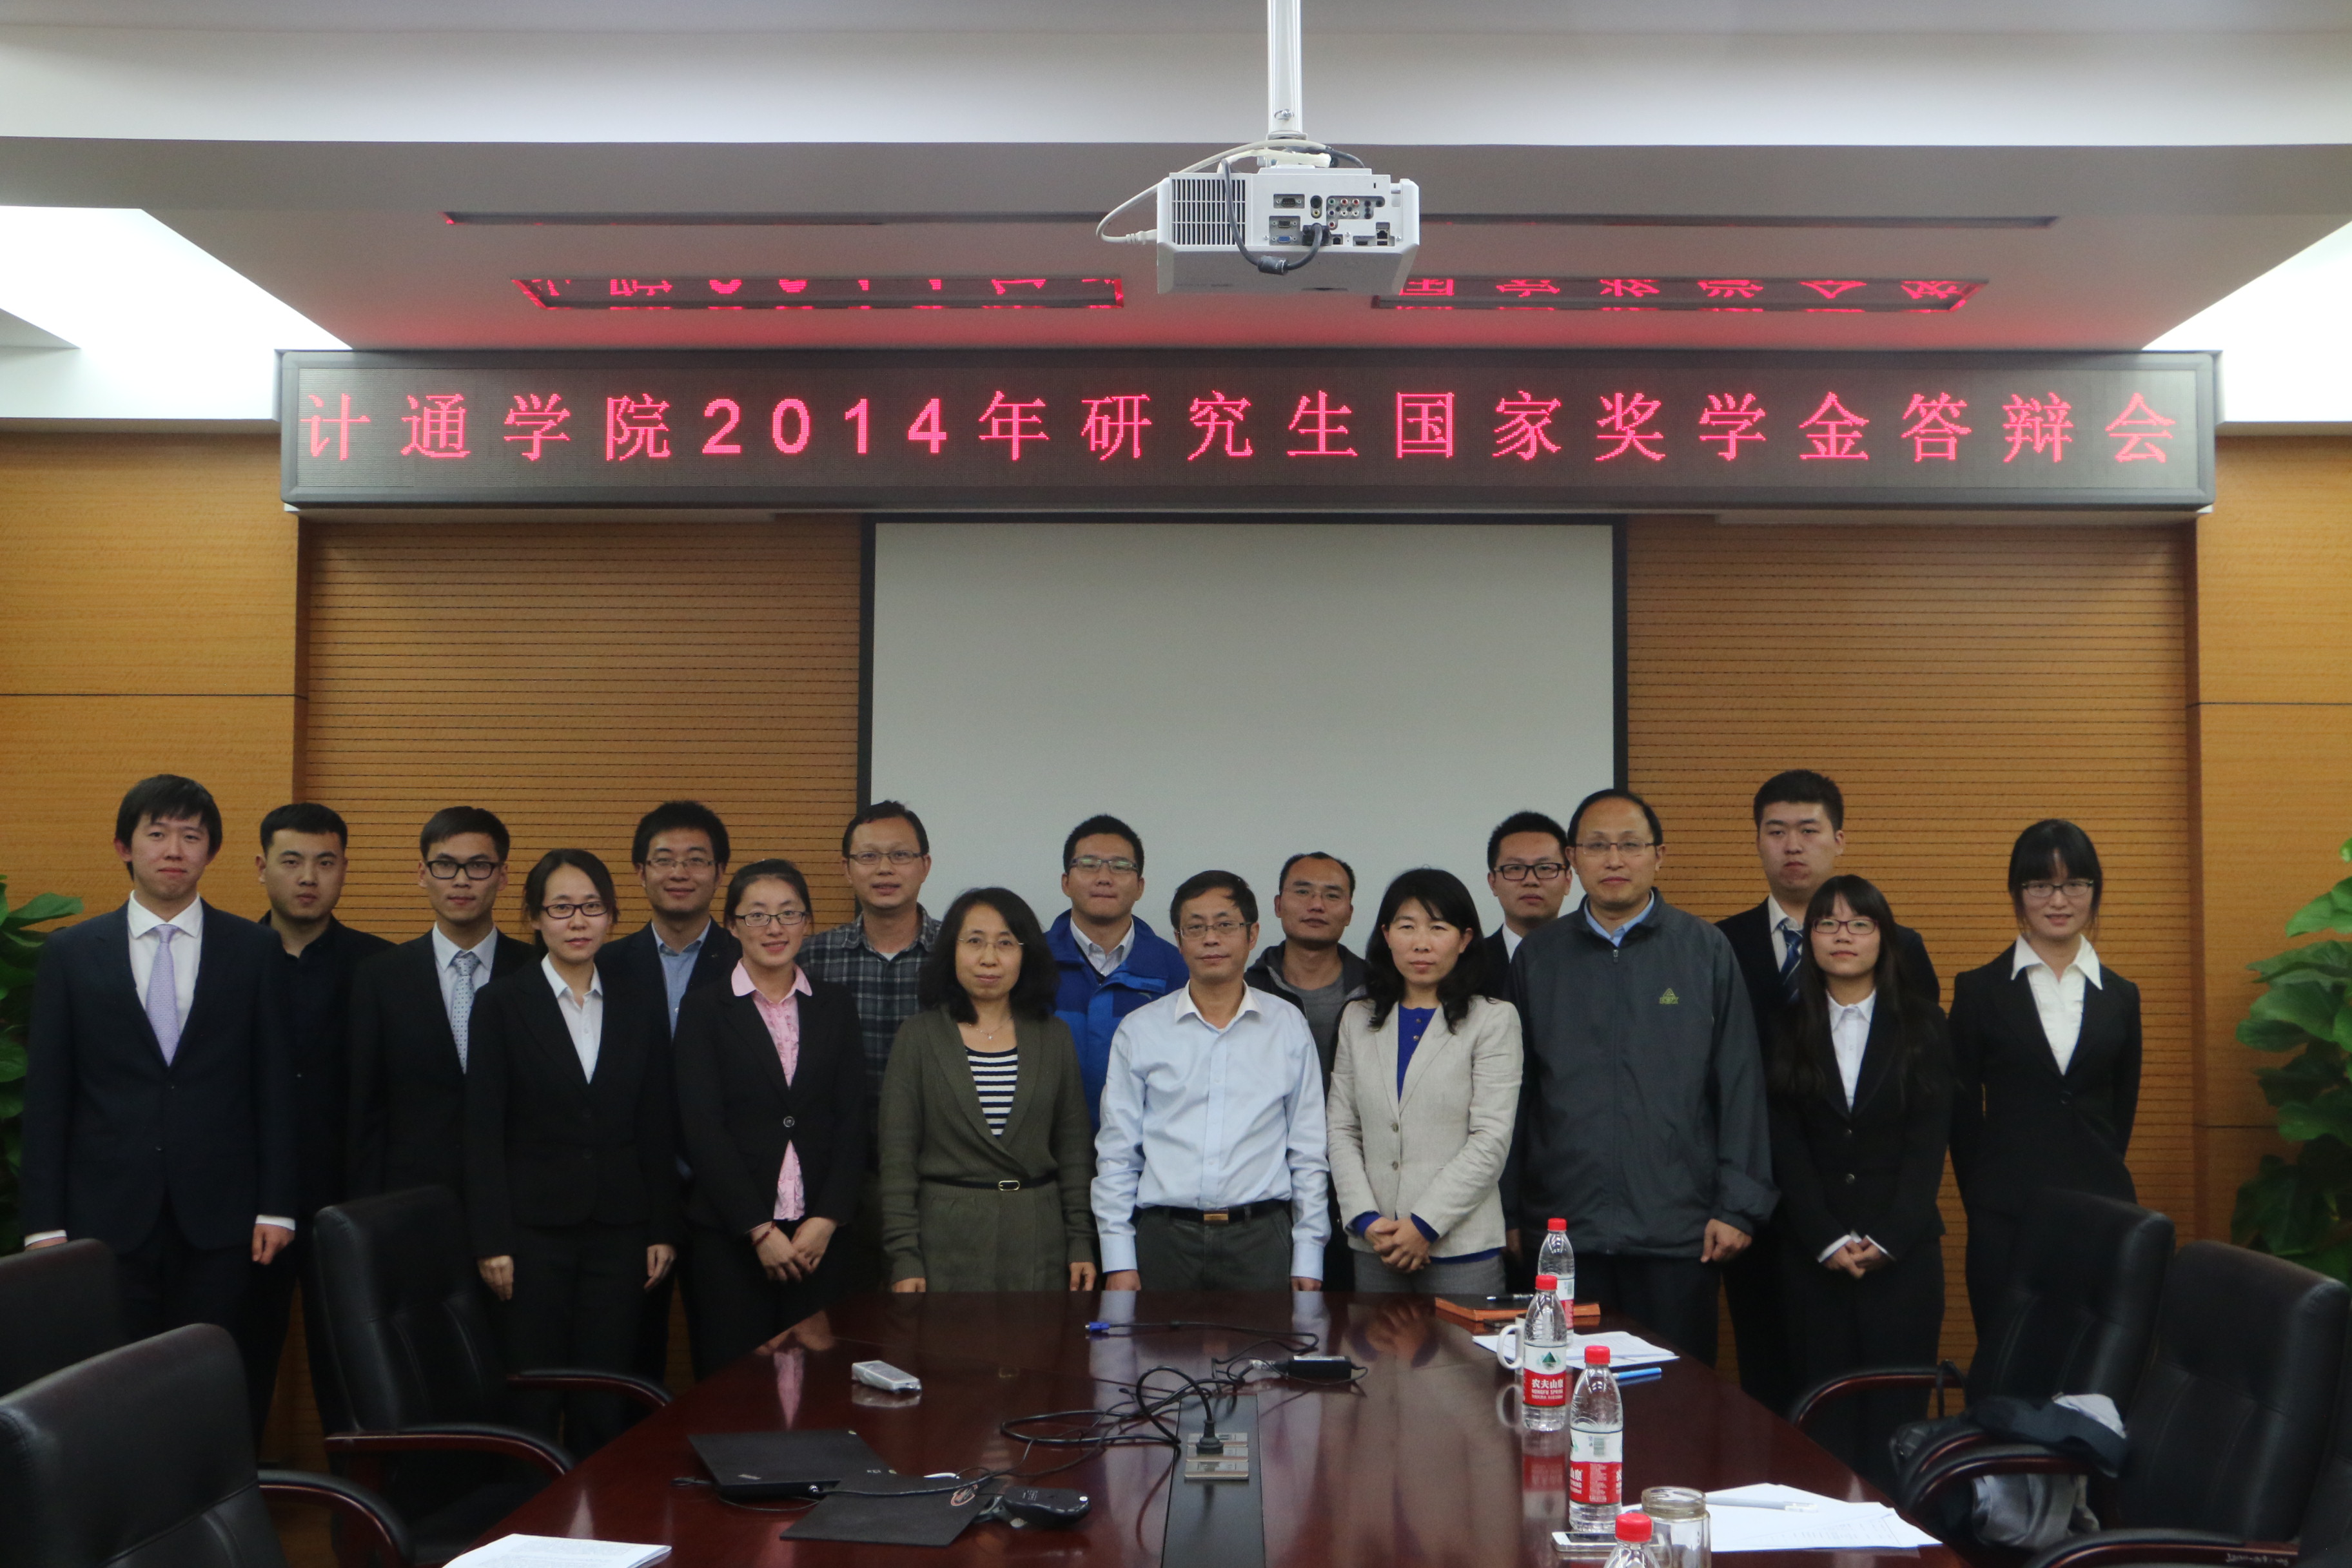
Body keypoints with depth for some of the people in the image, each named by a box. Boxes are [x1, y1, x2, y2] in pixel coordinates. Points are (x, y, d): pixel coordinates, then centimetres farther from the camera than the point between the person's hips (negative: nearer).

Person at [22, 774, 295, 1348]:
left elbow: (274, 1085, 4)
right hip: (106, 1217, 0)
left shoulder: (255, 950, 4)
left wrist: (276, 1208, -1)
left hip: (219, 1218, 0)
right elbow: (46, 1097, 4)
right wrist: (44, 1225, 0)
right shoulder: (70, 954, 5)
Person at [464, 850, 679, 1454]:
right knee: (532, 1401, 0)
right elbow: (484, 1132, -3)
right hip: (534, 1228, -2)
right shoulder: (502, 1005, 0)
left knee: (605, 1402, 4)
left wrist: (662, 1231, 5)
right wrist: (492, 1242, -8)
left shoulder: (640, 1009, 8)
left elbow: (658, 1130, 10)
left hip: (619, 1231, 2)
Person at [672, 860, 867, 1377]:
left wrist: (826, 1220, -5)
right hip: (728, 1234, -2)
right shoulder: (705, 1010, 2)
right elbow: (703, 1130, -4)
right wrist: (759, 1231, -9)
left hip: (817, 1236, 2)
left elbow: (852, 1121, 6)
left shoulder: (836, 1008, 10)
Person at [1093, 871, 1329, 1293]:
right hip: (1165, 1237, 0)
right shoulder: (1139, 1031, 7)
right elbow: (1115, 1155, 8)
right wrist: (1118, 1260, 1)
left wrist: (1309, 1257, 5)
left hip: (1259, 1241, 0)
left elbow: (1309, 1151, 9)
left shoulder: (1289, 1026, 8)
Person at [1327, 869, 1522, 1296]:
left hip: (1461, 1245, -3)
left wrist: (1425, 1226, -11)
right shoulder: (1358, 1020, 12)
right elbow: (1342, 1130, 9)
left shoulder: (1493, 1020, -1)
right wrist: (1366, 1219, -5)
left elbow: (1491, 1141, -7)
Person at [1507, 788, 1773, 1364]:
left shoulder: (1704, 950, 3)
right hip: (1562, 1230, 1)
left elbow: (1740, 1084, 2)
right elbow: (1514, 1093, 8)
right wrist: (1505, 1210, 6)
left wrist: (1738, 1207, -2)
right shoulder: (1537, 956, 7)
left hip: (1676, 1231, -1)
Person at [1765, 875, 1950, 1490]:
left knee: (1897, 1411, -2)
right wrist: (1830, 1241, -8)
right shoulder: (1786, 1029, 7)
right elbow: (1785, 1146, 1)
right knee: (1825, 1410, 0)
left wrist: (1885, 1241, -10)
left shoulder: (1922, 1024, 6)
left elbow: (1929, 1142, 0)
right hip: (1811, 1251, 0)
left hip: (1903, 1248, 0)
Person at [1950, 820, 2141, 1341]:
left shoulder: (2120, 996, 10)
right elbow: (1961, 1113, 4)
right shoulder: (1979, 990, 2)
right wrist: (1983, 1202, 3)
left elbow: (2122, 1107, 15)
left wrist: (2101, 1188, 10)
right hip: (2005, 1220, -2)